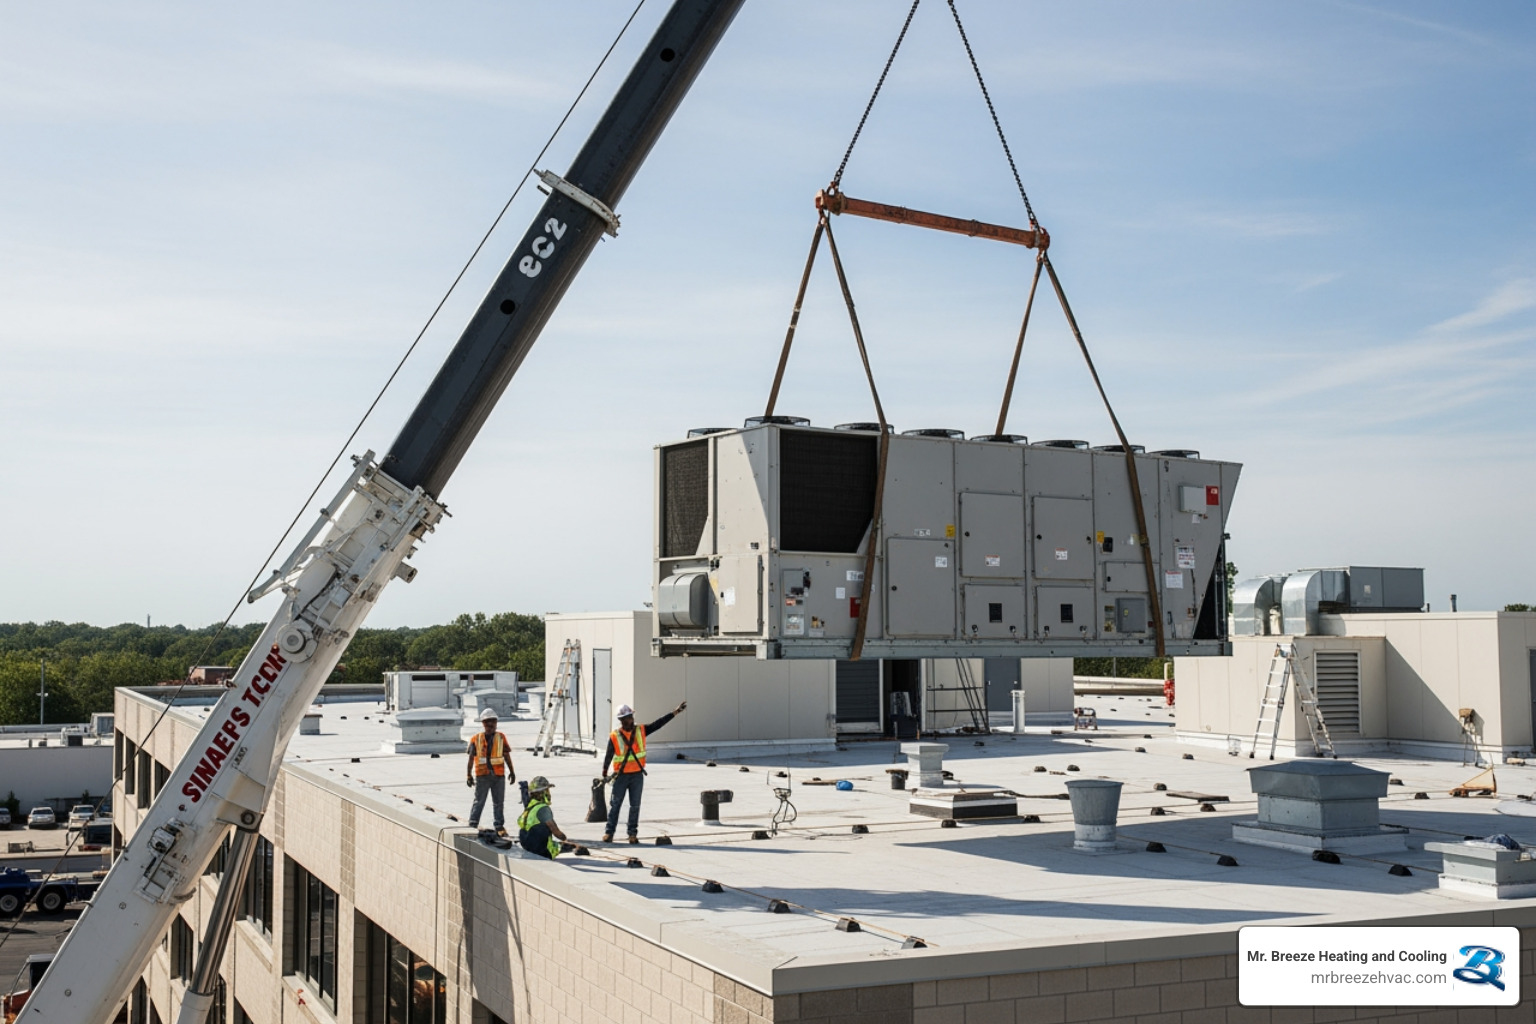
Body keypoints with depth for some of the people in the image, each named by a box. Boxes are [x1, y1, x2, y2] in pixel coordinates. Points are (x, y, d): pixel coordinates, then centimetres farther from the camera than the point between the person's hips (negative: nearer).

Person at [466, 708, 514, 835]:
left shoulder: (501, 737, 7)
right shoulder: (476, 739, 0)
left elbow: (506, 756, 11)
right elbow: (471, 758, 1)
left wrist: (511, 772, 10)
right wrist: (469, 775, -2)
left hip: (499, 775, 2)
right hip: (482, 775, -2)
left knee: (499, 802, 8)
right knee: (479, 801, 0)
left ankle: (499, 826, 16)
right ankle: (472, 825, 7)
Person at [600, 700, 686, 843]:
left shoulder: (641, 731, 2)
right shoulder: (614, 736, -7)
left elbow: (659, 723, -2)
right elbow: (608, 756, -3)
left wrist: (675, 712, -9)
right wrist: (604, 774, -5)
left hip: (637, 775, 3)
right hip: (621, 776, -3)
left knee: (635, 805, 6)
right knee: (615, 804, 4)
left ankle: (633, 833, 12)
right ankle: (609, 832, 11)